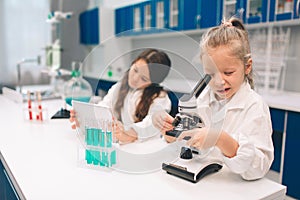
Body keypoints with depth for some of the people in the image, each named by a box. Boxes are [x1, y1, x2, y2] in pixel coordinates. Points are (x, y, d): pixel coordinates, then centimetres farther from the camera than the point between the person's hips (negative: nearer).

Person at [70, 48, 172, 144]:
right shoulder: (119, 87, 13)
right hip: (115, 143, 3)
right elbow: (104, 106, -1)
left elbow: (154, 122, -22)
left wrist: (131, 134, -41)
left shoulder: (160, 98, -5)